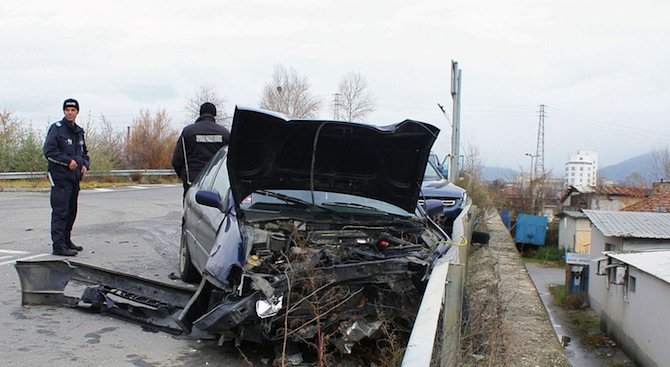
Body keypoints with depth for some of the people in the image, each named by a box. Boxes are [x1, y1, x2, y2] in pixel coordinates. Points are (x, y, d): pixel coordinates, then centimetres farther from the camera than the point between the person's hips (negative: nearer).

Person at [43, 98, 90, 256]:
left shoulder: (79, 131, 16)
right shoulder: (56, 128, -7)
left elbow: (84, 152, 26)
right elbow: (49, 151, -14)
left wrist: (85, 165, 6)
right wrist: (68, 161, -20)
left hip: (75, 178, 8)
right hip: (60, 177, -8)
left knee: (71, 211, 14)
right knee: (60, 211, -10)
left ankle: (66, 241, 26)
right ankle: (58, 245, -9)